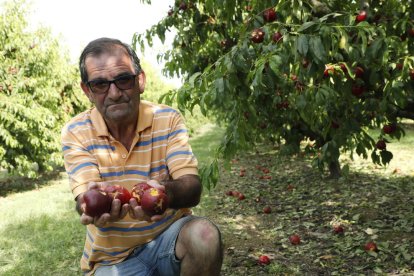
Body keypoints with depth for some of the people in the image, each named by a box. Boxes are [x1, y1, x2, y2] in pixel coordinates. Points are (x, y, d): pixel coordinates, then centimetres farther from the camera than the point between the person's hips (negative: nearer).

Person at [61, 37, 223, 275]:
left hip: (169, 236, 0)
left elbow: (192, 188, -16)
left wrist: (165, 192, -40)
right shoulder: (76, 133, -7)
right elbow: (84, 198, -16)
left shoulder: (168, 119, -7)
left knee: (204, 235, -29)